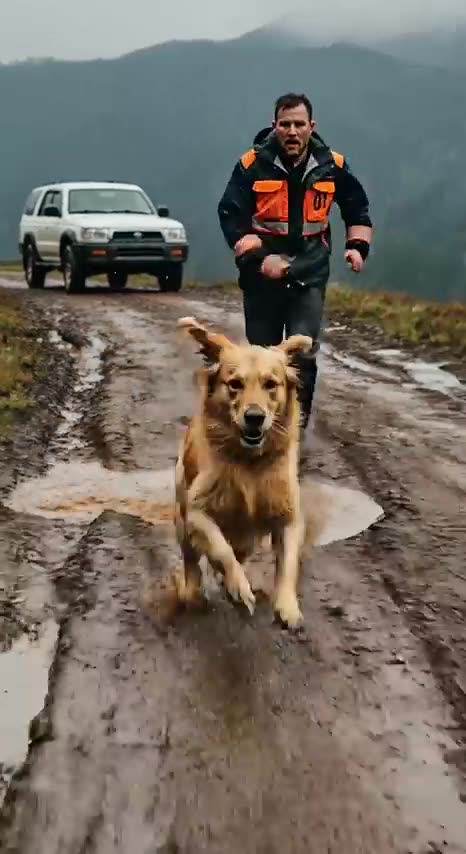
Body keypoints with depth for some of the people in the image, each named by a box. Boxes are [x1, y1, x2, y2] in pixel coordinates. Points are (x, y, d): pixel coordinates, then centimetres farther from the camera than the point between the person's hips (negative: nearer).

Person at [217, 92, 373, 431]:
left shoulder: (332, 165, -2)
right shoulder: (253, 164, -9)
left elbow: (358, 208, 14)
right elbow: (230, 216, -8)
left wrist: (358, 245, -1)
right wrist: (257, 258, -18)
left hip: (310, 275, 0)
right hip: (262, 275, 0)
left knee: (303, 353, -10)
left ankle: (296, 422, -3)